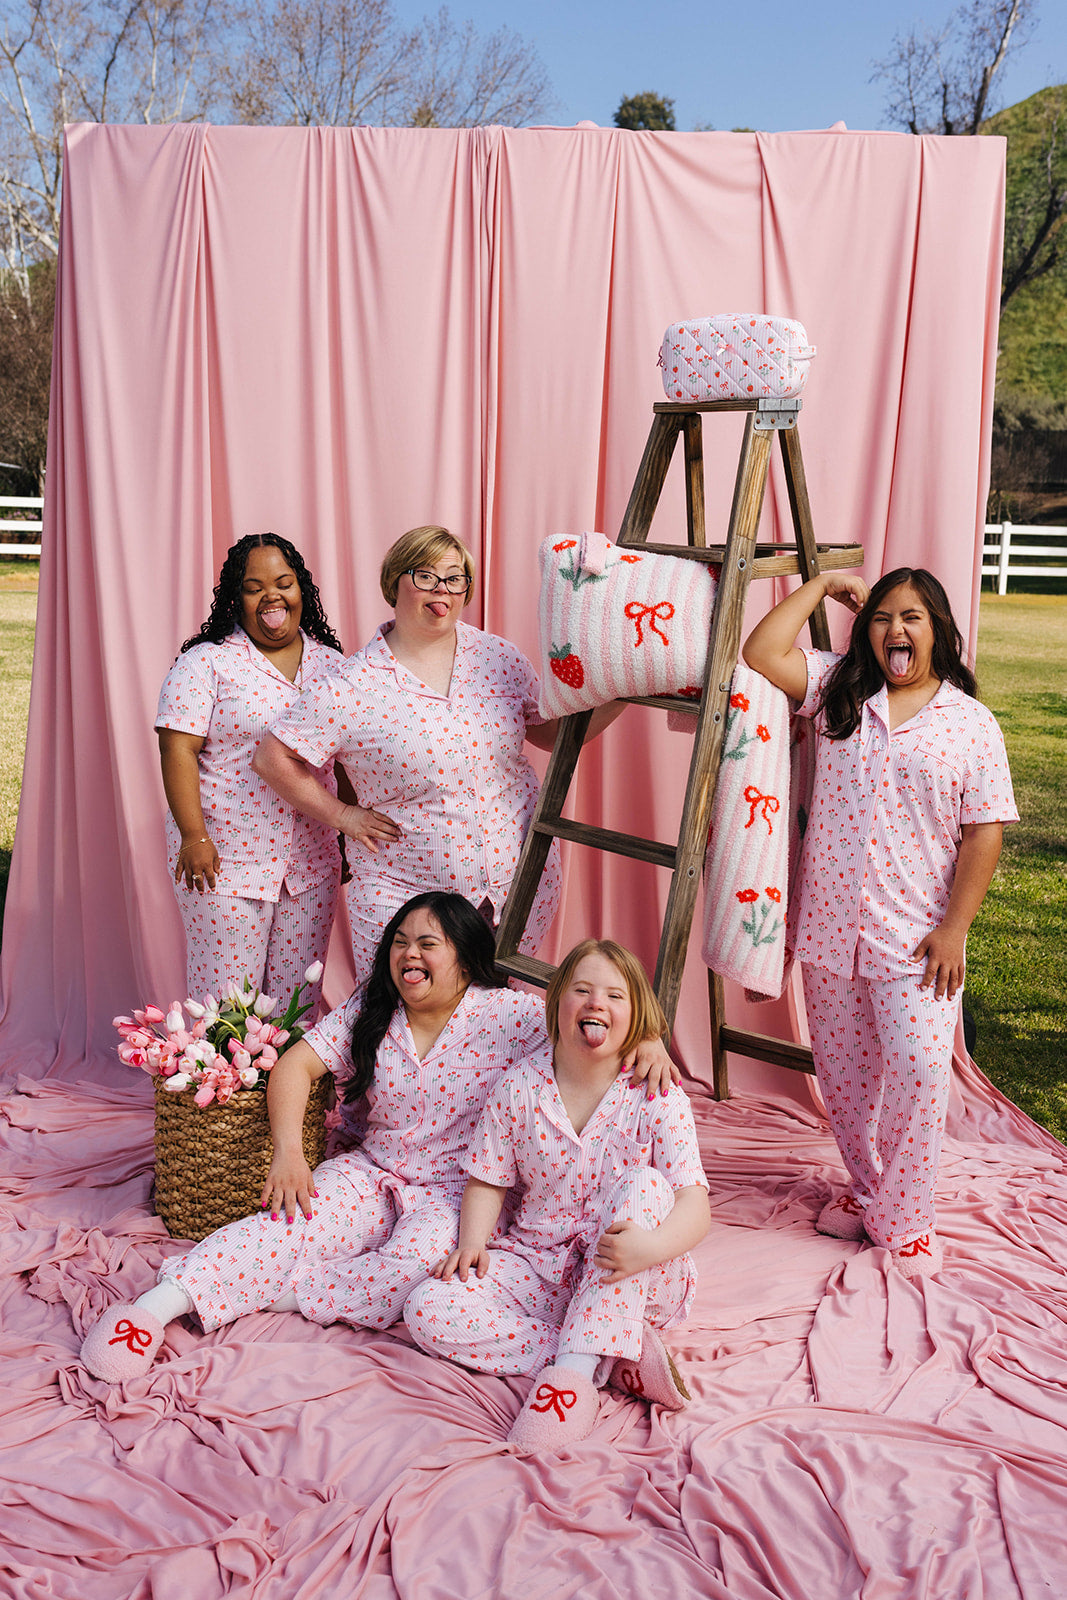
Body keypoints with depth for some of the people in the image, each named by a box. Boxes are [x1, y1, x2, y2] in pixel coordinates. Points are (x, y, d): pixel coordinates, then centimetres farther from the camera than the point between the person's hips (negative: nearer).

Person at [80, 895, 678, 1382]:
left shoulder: (507, 1016, -8)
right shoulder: (370, 1013, 4)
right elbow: (295, 1065, -1)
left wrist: (647, 1039, -34)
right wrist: (289, 1153, -15)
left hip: (459, 1191, -3)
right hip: (375, 1175, 3)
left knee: (418, 1264, -34)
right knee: (290, 1221, -25)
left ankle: (279, 1292, -23)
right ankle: (163, 1303, -33)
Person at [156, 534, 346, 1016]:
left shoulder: (329, 662, 10)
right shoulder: (206, 662, -4)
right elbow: (178, 749, -9)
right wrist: (194, 835, -16)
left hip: (311, 862, 4)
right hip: (226, 858, -4)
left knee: (298, 999, 11)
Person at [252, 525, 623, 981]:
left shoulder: (500, 658, 2)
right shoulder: (351, 686, -9)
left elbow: (553, 734, 12)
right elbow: (273, 757, -4)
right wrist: (342, 815, -4)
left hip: (519, 875, 3)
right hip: (402, 890, -3)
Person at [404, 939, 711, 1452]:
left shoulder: (658, 1097, -9)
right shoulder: (518, 1088, -1)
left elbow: (694, 1205, -18)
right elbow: (487, 1181, 6)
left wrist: (651, 1246, -40)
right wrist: (472, 1242, -15)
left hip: (638, 1285, -3)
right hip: (540, 1266, 3)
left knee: (645, 1186, -32)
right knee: (426, 1310, -21)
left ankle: (573, 1369, -35)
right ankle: (613, 1361, -24)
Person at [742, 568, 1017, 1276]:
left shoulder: (972, 725, 0)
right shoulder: (840, 692, 7)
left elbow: (984, 833, -3)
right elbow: (759, 654, -4)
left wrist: (953, 929, -9)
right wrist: (820, 586, 2)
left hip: (914, 938, -3)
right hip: (829, 925, 3)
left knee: (917, 1072, -7)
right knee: (842, 1068, 13)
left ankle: (905, 1218, 13)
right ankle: (865, 1187, 34)